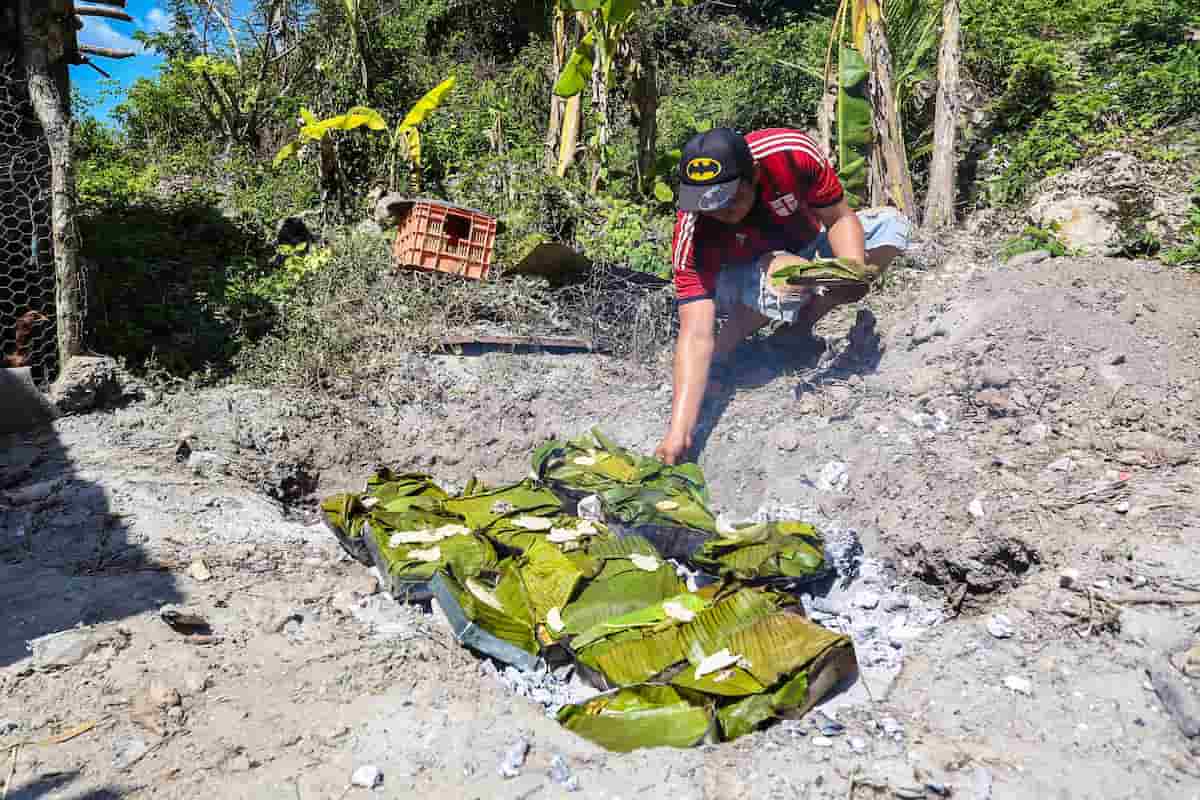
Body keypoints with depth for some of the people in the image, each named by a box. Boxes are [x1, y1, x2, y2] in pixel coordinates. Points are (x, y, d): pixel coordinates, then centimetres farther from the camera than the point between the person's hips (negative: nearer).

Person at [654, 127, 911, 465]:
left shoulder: (794, 152, -32)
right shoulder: (693, 234, -34)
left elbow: (840, 218, -16)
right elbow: (696, 335, -39)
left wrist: (855, 267, -38)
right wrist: (679, 432, -47)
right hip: (741, 279, -4)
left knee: (892, 224, -15)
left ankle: (799, 327, -11)